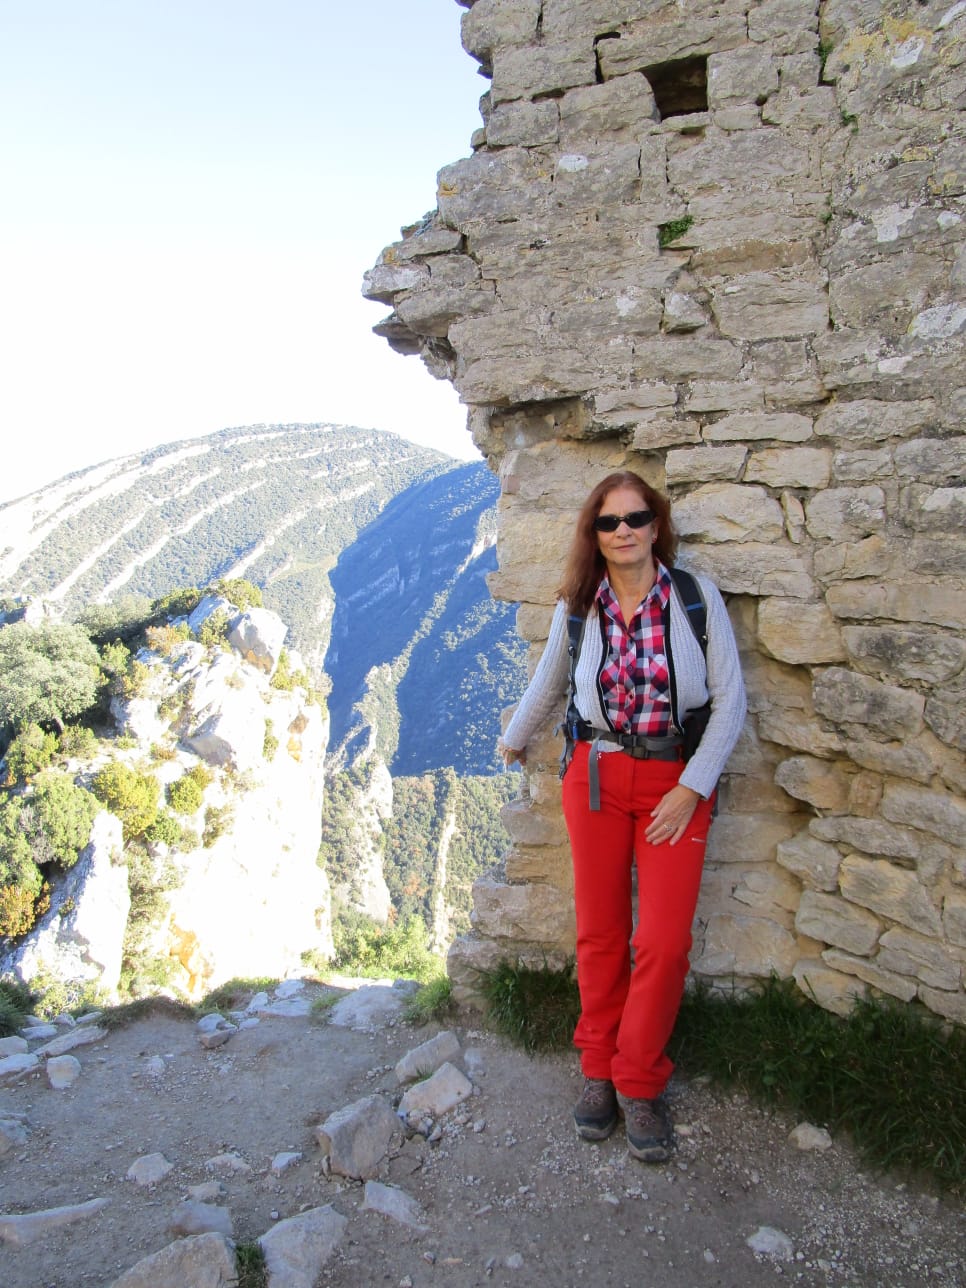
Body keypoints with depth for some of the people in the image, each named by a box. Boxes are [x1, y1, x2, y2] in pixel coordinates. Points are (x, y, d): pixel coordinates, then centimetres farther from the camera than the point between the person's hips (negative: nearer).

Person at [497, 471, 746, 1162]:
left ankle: (639, 1083, 19)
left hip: (677, 779, -1)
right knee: (599, 933, 8)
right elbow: (546, 687, 17)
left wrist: (691, 787, -10)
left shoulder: (697, 596, -6)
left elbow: (731, 699, -5)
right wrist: (513, 741, 30)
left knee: (664, 942, -3)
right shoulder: (577, 607, 0)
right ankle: (598, 1068, 28)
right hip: (596, 775, 2)